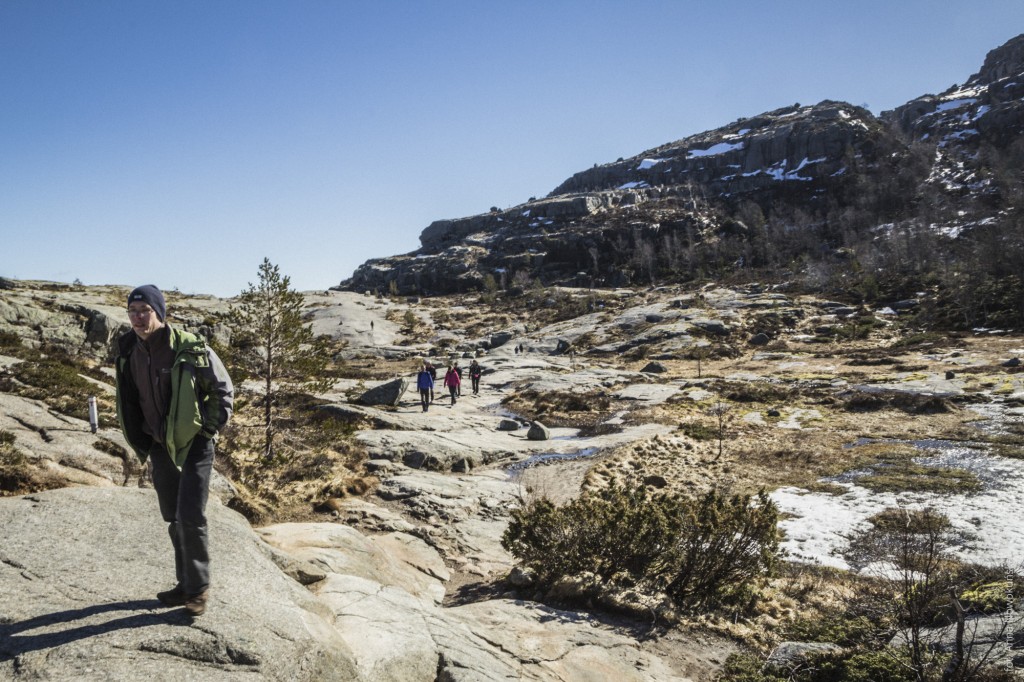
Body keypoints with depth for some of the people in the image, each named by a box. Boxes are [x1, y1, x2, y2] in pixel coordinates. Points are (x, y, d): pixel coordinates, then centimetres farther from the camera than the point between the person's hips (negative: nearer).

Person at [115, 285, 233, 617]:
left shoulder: (190, 349, -18)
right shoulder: (129, 353, 0)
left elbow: (224, 390, -8)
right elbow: (129, 403, 14)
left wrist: (208, 430, -10)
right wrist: (145, 448, 12)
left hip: (194, 444, -6)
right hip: (160, 446, 6)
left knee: (190, 518, -8)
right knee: (174, 519, 14)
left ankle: (199, 587, 10)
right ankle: (186, 584, 28)